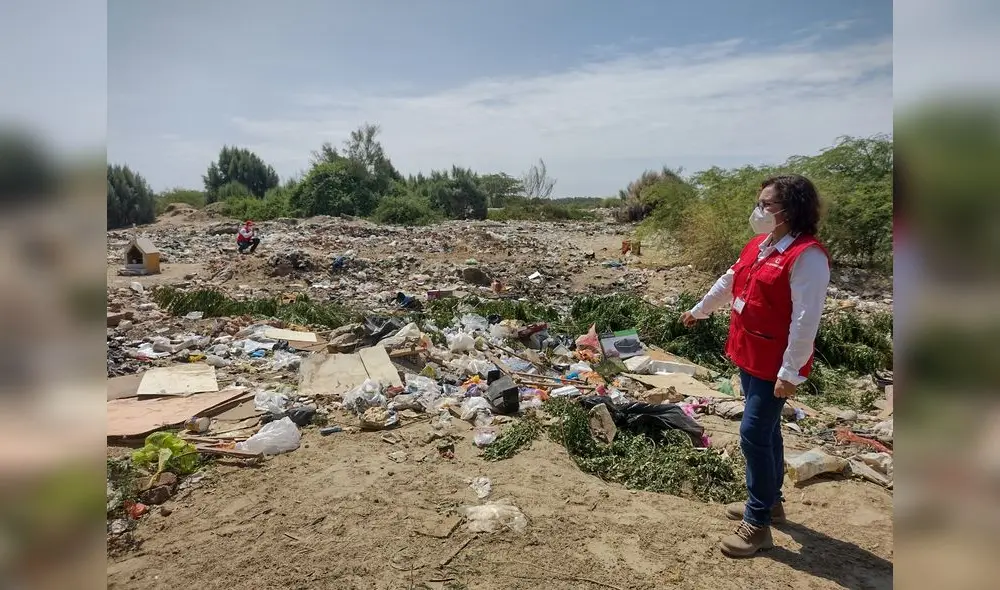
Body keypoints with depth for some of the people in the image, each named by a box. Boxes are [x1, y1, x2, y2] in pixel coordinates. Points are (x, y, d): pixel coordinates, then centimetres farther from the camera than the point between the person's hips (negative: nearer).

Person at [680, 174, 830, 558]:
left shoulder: (807, 256, -20)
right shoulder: (759, 244, 8)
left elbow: (806, 320, -23)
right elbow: (729, 282, 23)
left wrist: (791, 373, -23)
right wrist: (699, 311, 34)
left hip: (775, 366, -9)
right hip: (748, 356, 9)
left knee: (754, 434, -5)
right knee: (765, 429, 19)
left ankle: (758, 524, 9)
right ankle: (769, 501, 36)